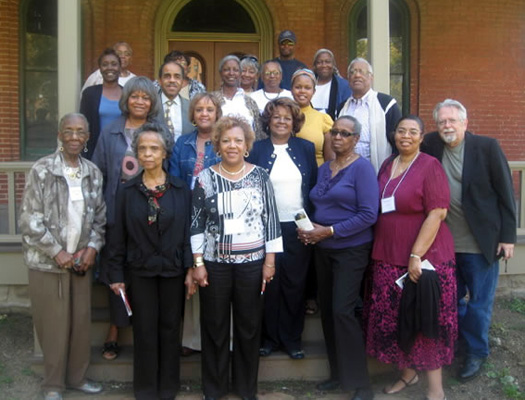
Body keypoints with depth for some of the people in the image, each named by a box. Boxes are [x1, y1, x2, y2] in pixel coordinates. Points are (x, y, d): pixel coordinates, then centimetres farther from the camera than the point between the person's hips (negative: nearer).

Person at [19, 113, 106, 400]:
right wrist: (57, 252, -13)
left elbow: (99, 215, 10)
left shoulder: (93, 172, 4)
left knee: (81, 322, 10)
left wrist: (92, 247, -5)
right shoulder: (41, 170, -9)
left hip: (80, 261, 4)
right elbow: (29, 220, -12)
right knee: (53, 325, 5)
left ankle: (76, 376, 30)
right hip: (47, 262, -4)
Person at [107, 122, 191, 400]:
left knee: (170, 328, 9)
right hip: (140, 270, 0)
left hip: (173, 269, 0)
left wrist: (191, 267, -5)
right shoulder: (128, 191, 0)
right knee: (145, 330, 7)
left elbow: (188, 230, -1)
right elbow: (118, 235, 1)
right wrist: (116, 274, -2)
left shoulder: (181, 190, -1)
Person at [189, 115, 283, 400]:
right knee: (214, 326, 9)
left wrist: (270, 261, -3)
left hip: (252, 262, 0)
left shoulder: (260, 177, 0)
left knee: (249, 325, 10)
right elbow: (196, 223, 0)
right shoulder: (205, 178, -1)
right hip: (214, 263, 0)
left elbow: (271, 220, 1)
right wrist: (198, 264, -5)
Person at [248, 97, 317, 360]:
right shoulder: (256, 150, 2)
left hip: (298, 228, 1)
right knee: (268, 284, 6)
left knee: (295, 284, 7)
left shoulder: (306, 149, 8)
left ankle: (292, 338, 21)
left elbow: (314, 187, 9)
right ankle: (269, 337, 21)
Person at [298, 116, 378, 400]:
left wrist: (330, 231, -19)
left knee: (342, 311, -10)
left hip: (350, 249, -7)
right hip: (322, 249, 7)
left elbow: (369, 215, -17)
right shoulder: (323, 168, 11)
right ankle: (338, 374, 25)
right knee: (327, 310, 10)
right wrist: (309, 228, -4)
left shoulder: (362, 167, -10)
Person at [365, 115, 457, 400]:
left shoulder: (430, 166, -7)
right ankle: (407, 372, 30)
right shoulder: (387, 165, 11)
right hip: (388, 257, 6)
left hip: (425, 258, -5)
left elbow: (437, 214, -14)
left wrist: (416, 256, -18)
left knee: (426, 321, 2)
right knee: (393, 319, 10)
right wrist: (379, 251, 8)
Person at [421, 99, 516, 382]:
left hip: (481, 243, -3)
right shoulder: (431, 145, -1)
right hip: (446, 242, 4)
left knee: (479, 302, 8)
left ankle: (476, 352, 27)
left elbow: (505, 193, -7)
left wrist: (508, 236, -8)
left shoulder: (487, 147, -9)